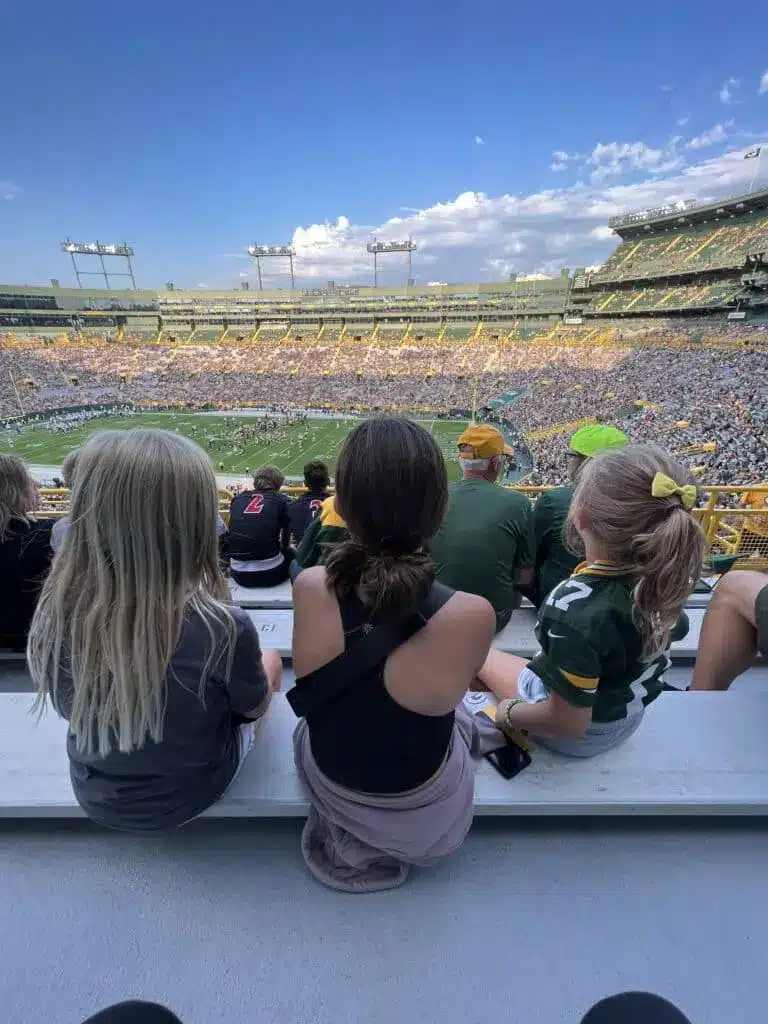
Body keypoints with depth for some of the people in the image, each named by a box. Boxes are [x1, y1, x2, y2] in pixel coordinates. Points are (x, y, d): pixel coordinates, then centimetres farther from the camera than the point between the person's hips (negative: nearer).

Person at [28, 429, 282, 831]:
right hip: (188, 795, -3)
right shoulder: (222, 630, -38)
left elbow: (72, 707, -5)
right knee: (271, 658, 19)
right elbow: (253, 708, -16)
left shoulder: (52, 613, -26)